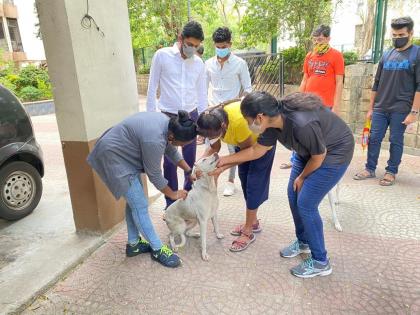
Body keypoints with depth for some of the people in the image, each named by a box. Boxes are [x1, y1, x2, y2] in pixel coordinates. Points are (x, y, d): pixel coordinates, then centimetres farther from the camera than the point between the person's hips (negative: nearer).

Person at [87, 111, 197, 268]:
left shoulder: (168, 123, -6)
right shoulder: (154, 140, -33)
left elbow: (171, 151, 10)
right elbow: (154, 175, -19)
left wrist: (189, 171, 10)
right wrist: (173, 194, -5)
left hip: (121, 152, 10)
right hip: (114, 156, -10)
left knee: (134, 201, 14)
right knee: (139, 205, -6)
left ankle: (133, 244, 27)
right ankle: (158, 250, 6)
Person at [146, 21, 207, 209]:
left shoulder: (199, 63, 3)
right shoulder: (162, 56, -6)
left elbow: (202, 94, 9)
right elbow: (152, 88, -2)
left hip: (191, 116, 3)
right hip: (168, 116, -3)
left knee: (190, 160, 10)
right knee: (169, 161, 3)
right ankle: (171, 203, 17)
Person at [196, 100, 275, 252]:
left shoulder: (239, 121, -43)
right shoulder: (211, 120, -24)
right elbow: (214, 147, -10)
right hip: (242, 141, 7)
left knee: (254, 182, -6)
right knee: (244, 178, 11)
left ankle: (248, 232, 6)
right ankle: (253, 222, 29)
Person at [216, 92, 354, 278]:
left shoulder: (302, 124, -38)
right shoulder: (273, 119, -13)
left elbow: (319, 156, -22)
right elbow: (256, 150, 1)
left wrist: (301, 178, -5)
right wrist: (225, 160, 3)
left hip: (334, 152, -8)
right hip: (308, 151, 8)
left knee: (306, 204, -8)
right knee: (293, 195, 9)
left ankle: (320, 262, 10)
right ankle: (303, 241, 32)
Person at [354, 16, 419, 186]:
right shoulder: (386, 55, 11)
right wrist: (370, 107, 13)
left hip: (401, 109, -4)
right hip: (380, 108, 4)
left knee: (396, 141, 3)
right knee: (374, 139, 4)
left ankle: (391, 172, 15)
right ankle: (370, 169, 16)